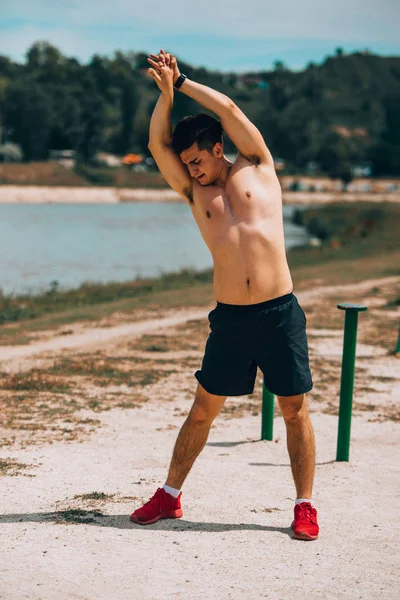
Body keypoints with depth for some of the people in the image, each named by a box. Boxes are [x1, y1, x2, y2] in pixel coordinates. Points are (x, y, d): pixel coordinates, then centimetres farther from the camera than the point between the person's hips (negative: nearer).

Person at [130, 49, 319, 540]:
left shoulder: (257, 167, 8)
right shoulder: (193, 192, 13)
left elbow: (230, 109, 2)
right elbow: (157, 143, 2)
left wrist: (183, 81, 8)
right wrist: (166, 90, -4)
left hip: (280, 312, -2)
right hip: (229, 318, 2)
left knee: (295, 411, 3)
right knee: (203, 409, 8)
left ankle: (304, 505, 13)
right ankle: (170, 495, 21)